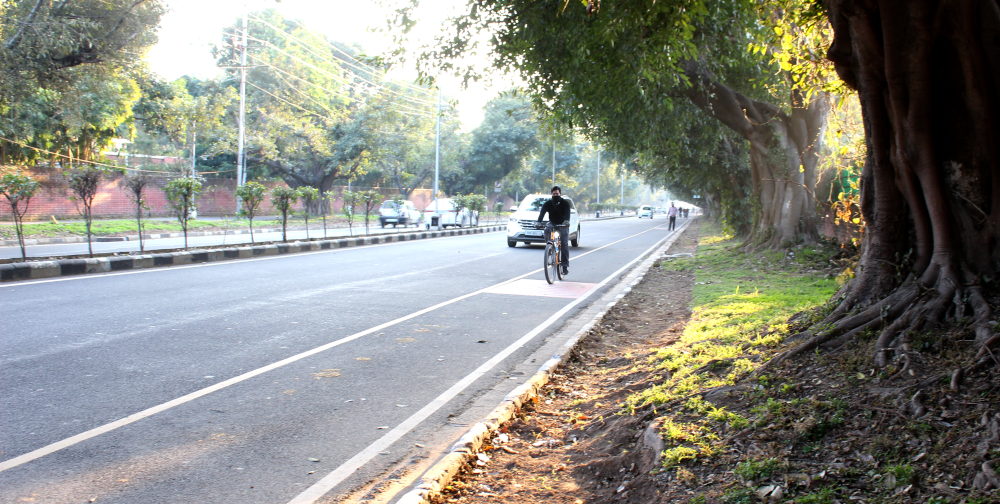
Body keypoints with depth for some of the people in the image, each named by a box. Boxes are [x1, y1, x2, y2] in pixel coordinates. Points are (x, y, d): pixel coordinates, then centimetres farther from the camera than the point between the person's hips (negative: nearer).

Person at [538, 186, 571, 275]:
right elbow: (542, 213, -19)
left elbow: (567, 214, -28)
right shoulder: (547, 203, -7)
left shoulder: (565, 203, -13)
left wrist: (566, 221, -50)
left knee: (564, 244, -11)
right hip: (552, 223, 2)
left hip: (563, 225, -2)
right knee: (547, 229, -32)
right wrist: (538, 222, -39)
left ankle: (565, 266, -7)